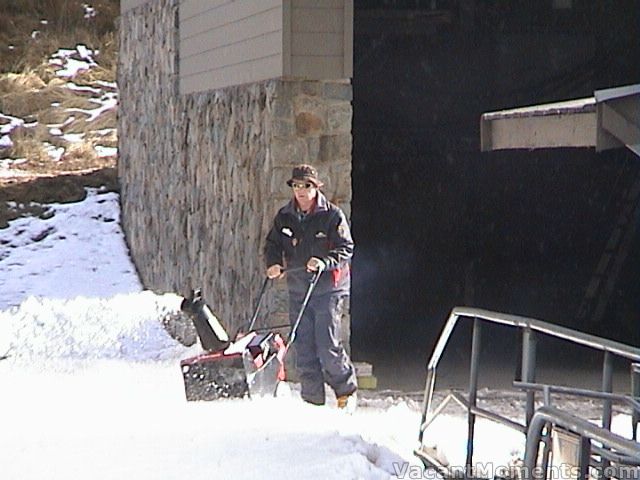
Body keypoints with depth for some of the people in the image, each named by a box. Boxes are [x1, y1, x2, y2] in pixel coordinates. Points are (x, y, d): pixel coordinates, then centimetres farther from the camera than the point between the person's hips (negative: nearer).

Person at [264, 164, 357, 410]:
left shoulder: (332, 215, -4)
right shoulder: (284, 217, 10)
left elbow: (346, 248, -8)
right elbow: (273, 244, 15)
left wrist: (325, 262, -25)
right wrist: (273, 264, -6)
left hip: (328, 289, -5)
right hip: (298, 290, 5)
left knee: (327, 346, -10)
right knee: (303, 347, 2)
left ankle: (347, 391, 9)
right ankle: (312, 399, 10)